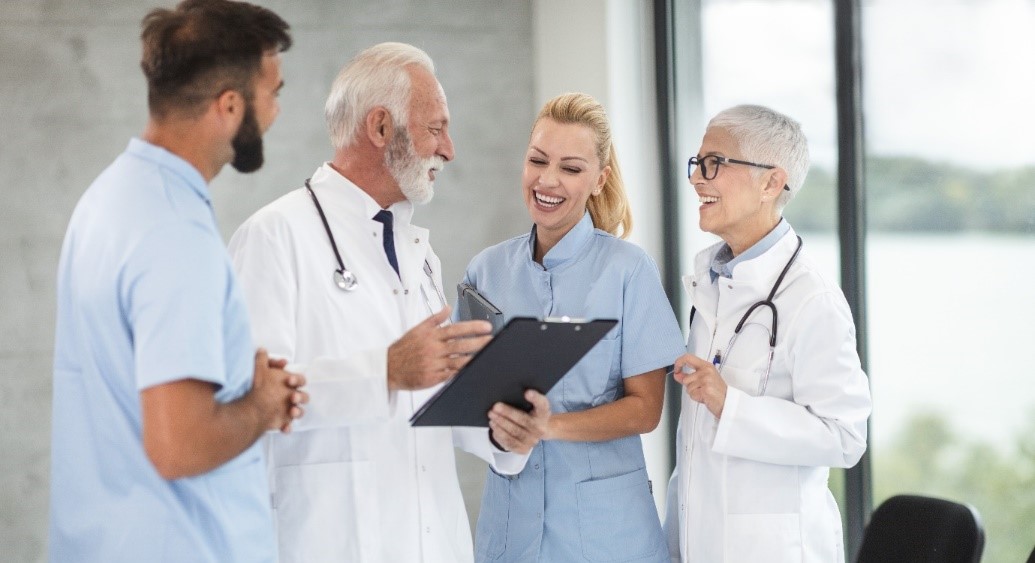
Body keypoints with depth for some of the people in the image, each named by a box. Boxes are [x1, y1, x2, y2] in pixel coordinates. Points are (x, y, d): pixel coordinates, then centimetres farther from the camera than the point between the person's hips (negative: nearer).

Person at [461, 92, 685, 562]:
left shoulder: (628, 269, -6)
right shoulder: (486, 270, 4)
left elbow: (645, 409, -7)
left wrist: (549, 425, -21)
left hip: (603, 520, -3)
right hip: (510, 508, 3)